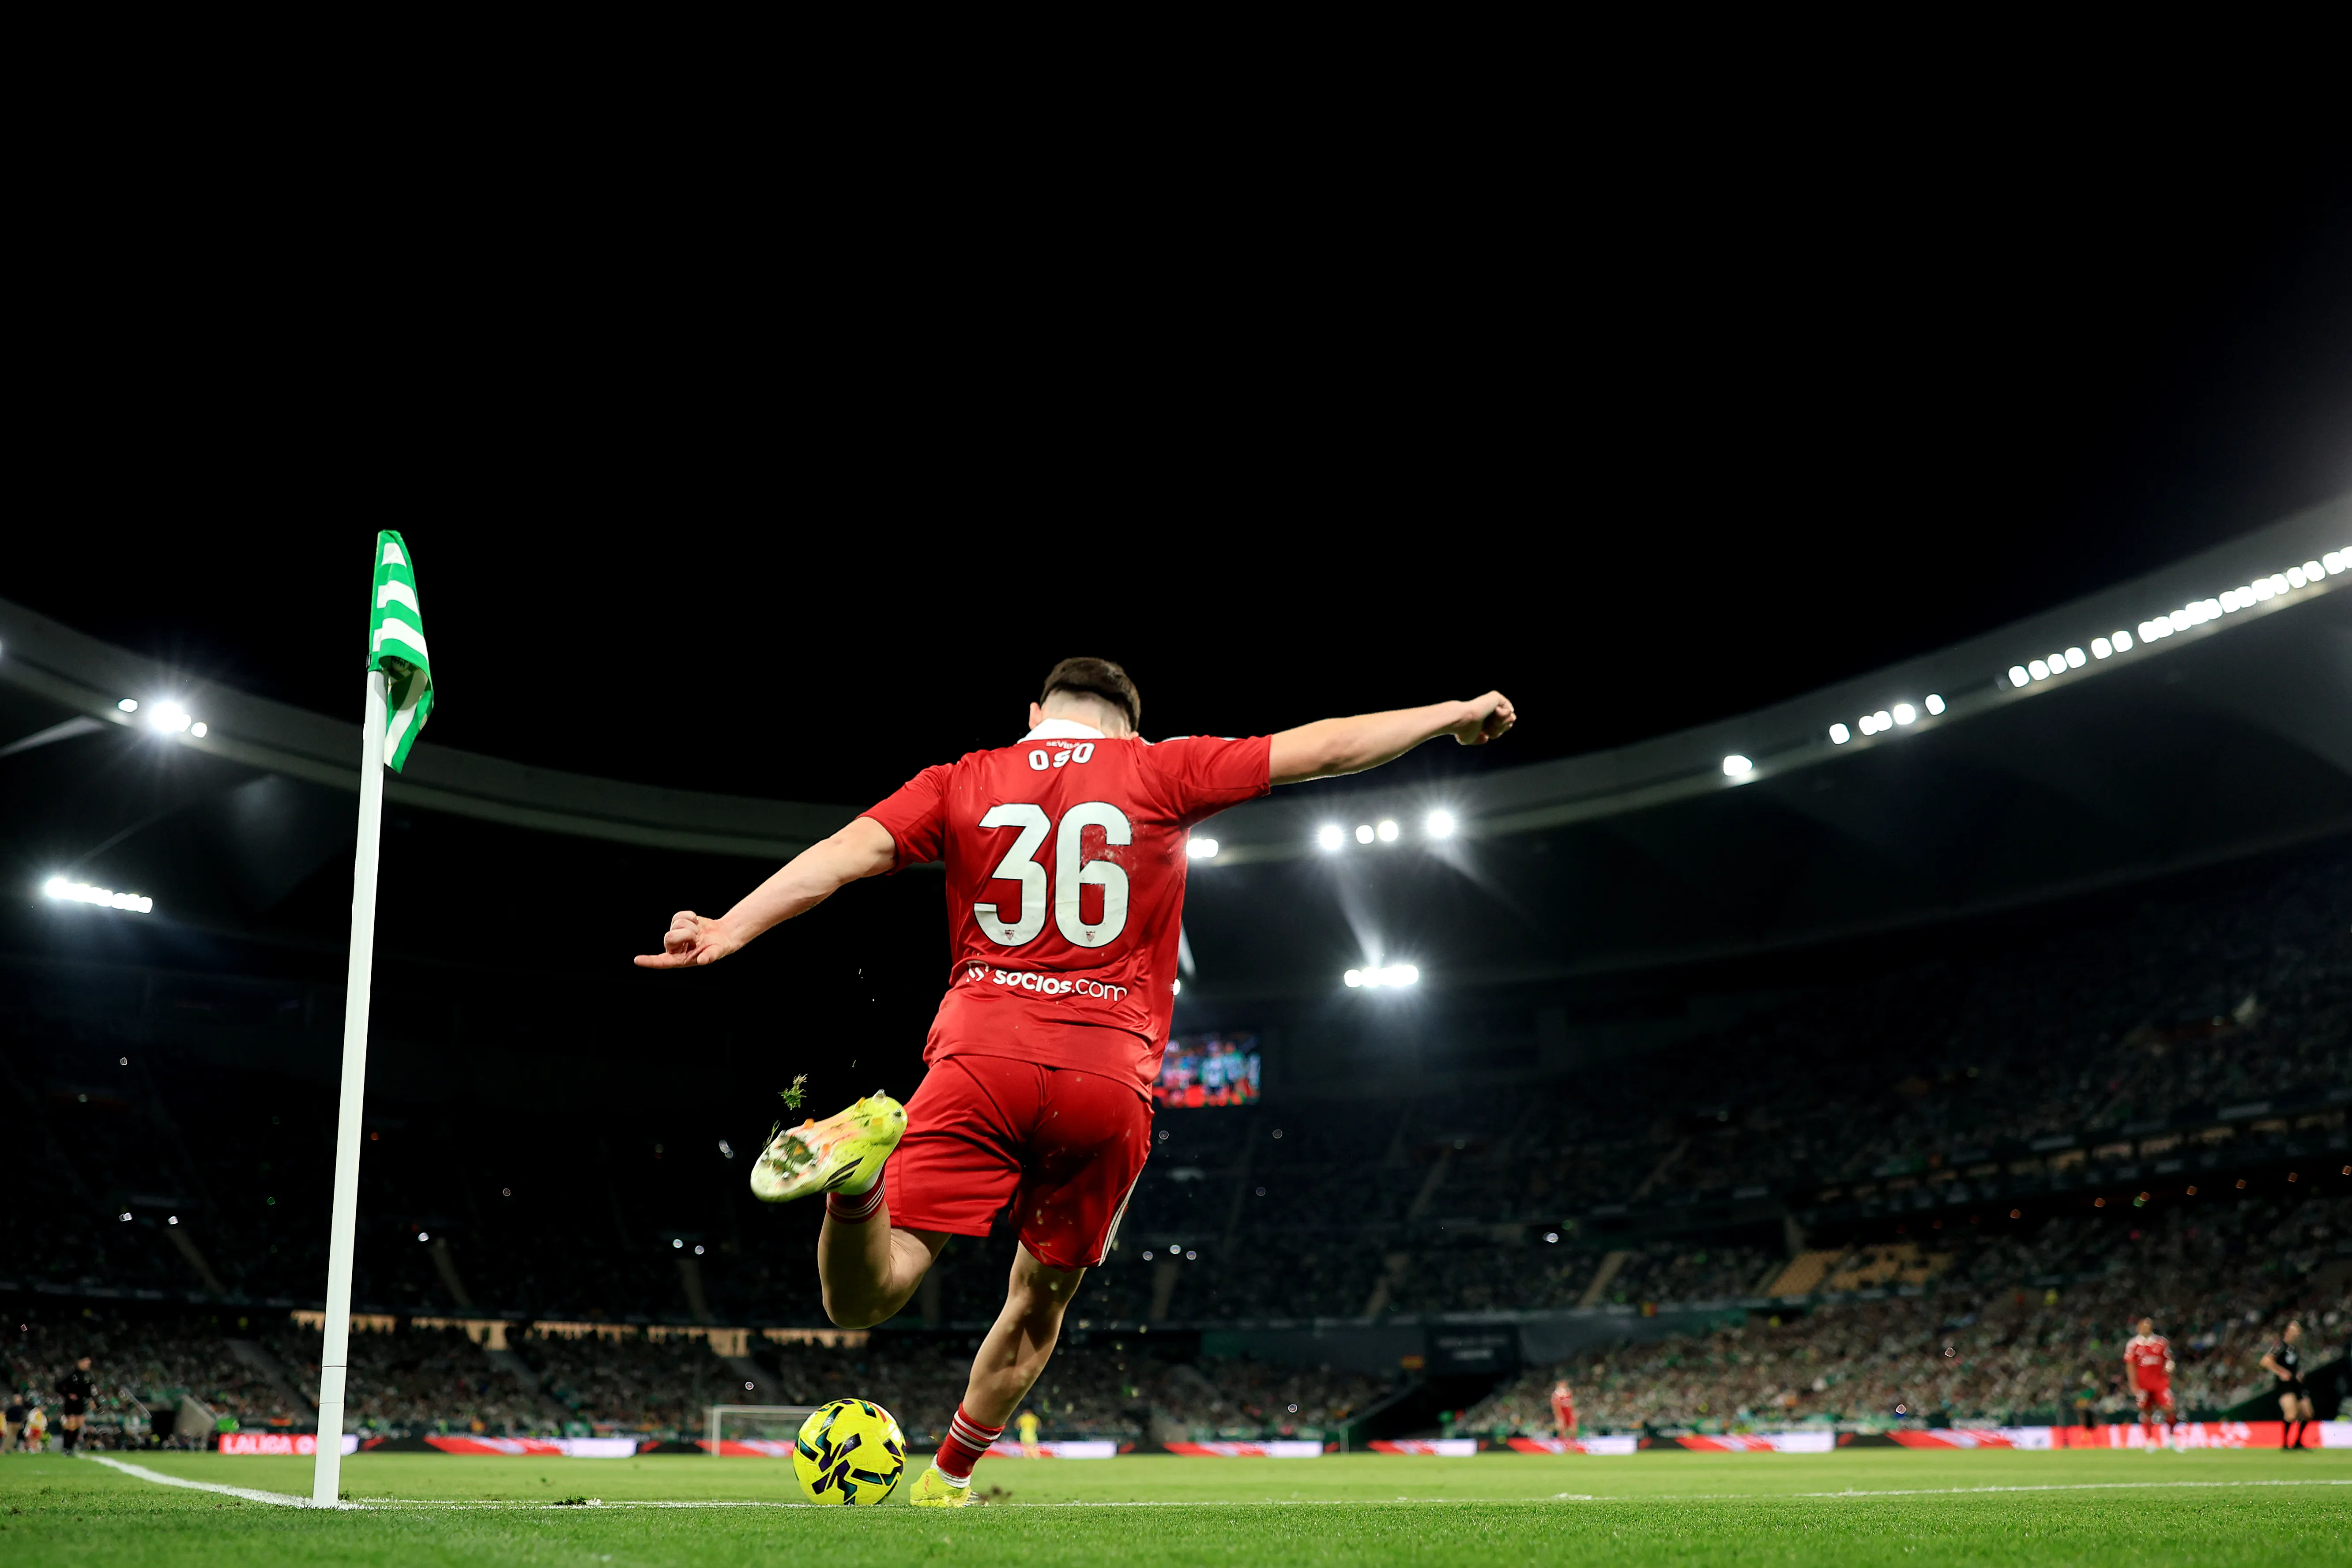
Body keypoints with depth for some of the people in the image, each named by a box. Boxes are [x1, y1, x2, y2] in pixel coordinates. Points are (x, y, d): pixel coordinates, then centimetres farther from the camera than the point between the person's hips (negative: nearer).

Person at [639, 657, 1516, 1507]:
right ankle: (948, 1482, 28)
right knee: (1040, 1302, 20)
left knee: (863, 1299, -5)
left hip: (982, 1060, 0)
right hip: (1110, 1079, 0)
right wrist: (1454, 715, 23)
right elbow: (1323, 749, 13)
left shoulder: (961, 782, 12)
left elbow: (848, 851, -1)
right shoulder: (1159, 773, 10)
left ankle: (861, 1162, -35)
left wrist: (727, 931, -5)